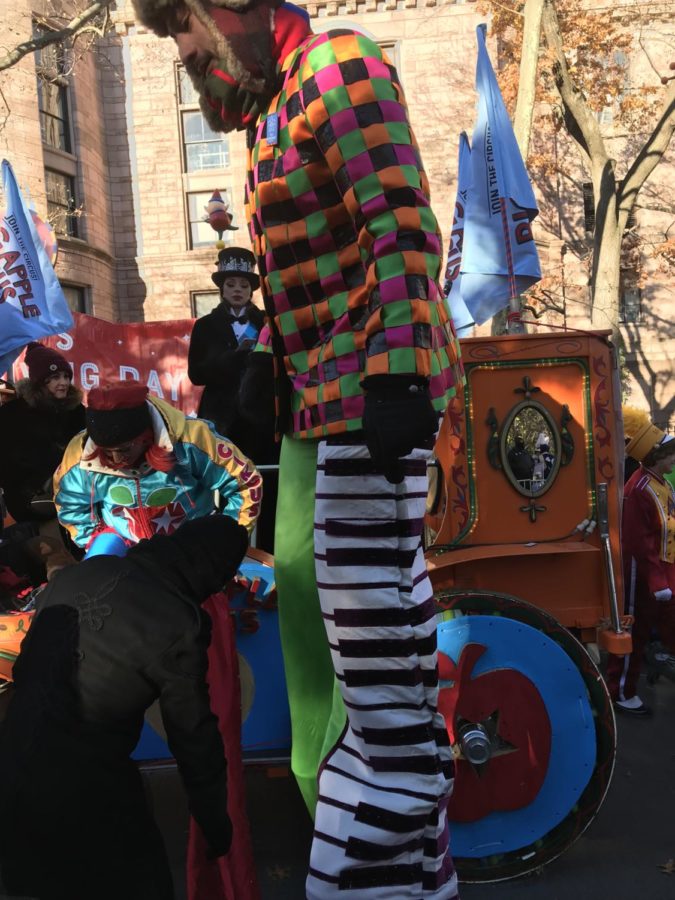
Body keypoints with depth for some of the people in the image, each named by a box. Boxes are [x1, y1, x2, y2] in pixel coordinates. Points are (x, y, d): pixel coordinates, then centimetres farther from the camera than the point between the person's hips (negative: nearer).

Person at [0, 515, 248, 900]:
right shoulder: (177, 626, -21)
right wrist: (216, 820, 2)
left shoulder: (83, 570, -1)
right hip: (83, 786, -7)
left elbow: (32, 655, 10)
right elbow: (193, 734, -12)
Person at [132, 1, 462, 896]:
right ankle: (332, 797, 36)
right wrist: (265, 360, 23)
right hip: (317, 396, 10)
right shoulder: (273, 107, 23)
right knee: (306, 588, 16)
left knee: (373, 615, -6)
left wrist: (394, 376, -22)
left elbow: (402, 227, -15)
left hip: (372, 389, -10)